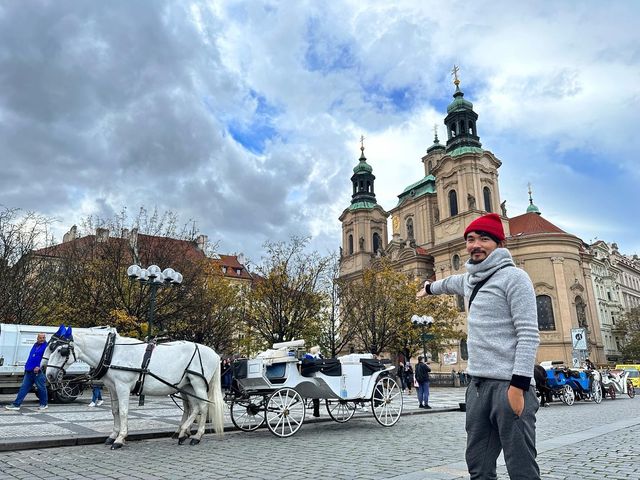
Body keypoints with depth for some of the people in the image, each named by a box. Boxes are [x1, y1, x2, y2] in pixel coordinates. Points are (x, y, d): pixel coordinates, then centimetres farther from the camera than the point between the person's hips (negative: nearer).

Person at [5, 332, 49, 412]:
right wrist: (27, 366, 16)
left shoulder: (46, 346, -8)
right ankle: (16, 404, 8)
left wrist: (39, 367, -22)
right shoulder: (35, 345, 17)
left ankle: (44, 404, 15)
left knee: (41, 388, 3)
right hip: (29, 371, 7)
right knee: (24, 387, 6)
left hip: (38, 372, -7)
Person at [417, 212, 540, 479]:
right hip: (477, 384, 8)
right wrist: (429, 288, 60)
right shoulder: (470, 280, 17)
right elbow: (451, 283, 41)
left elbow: (529, 335, -13)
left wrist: (519, 385, -21)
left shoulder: (513, 277, -6)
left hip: (508, 385, -7)